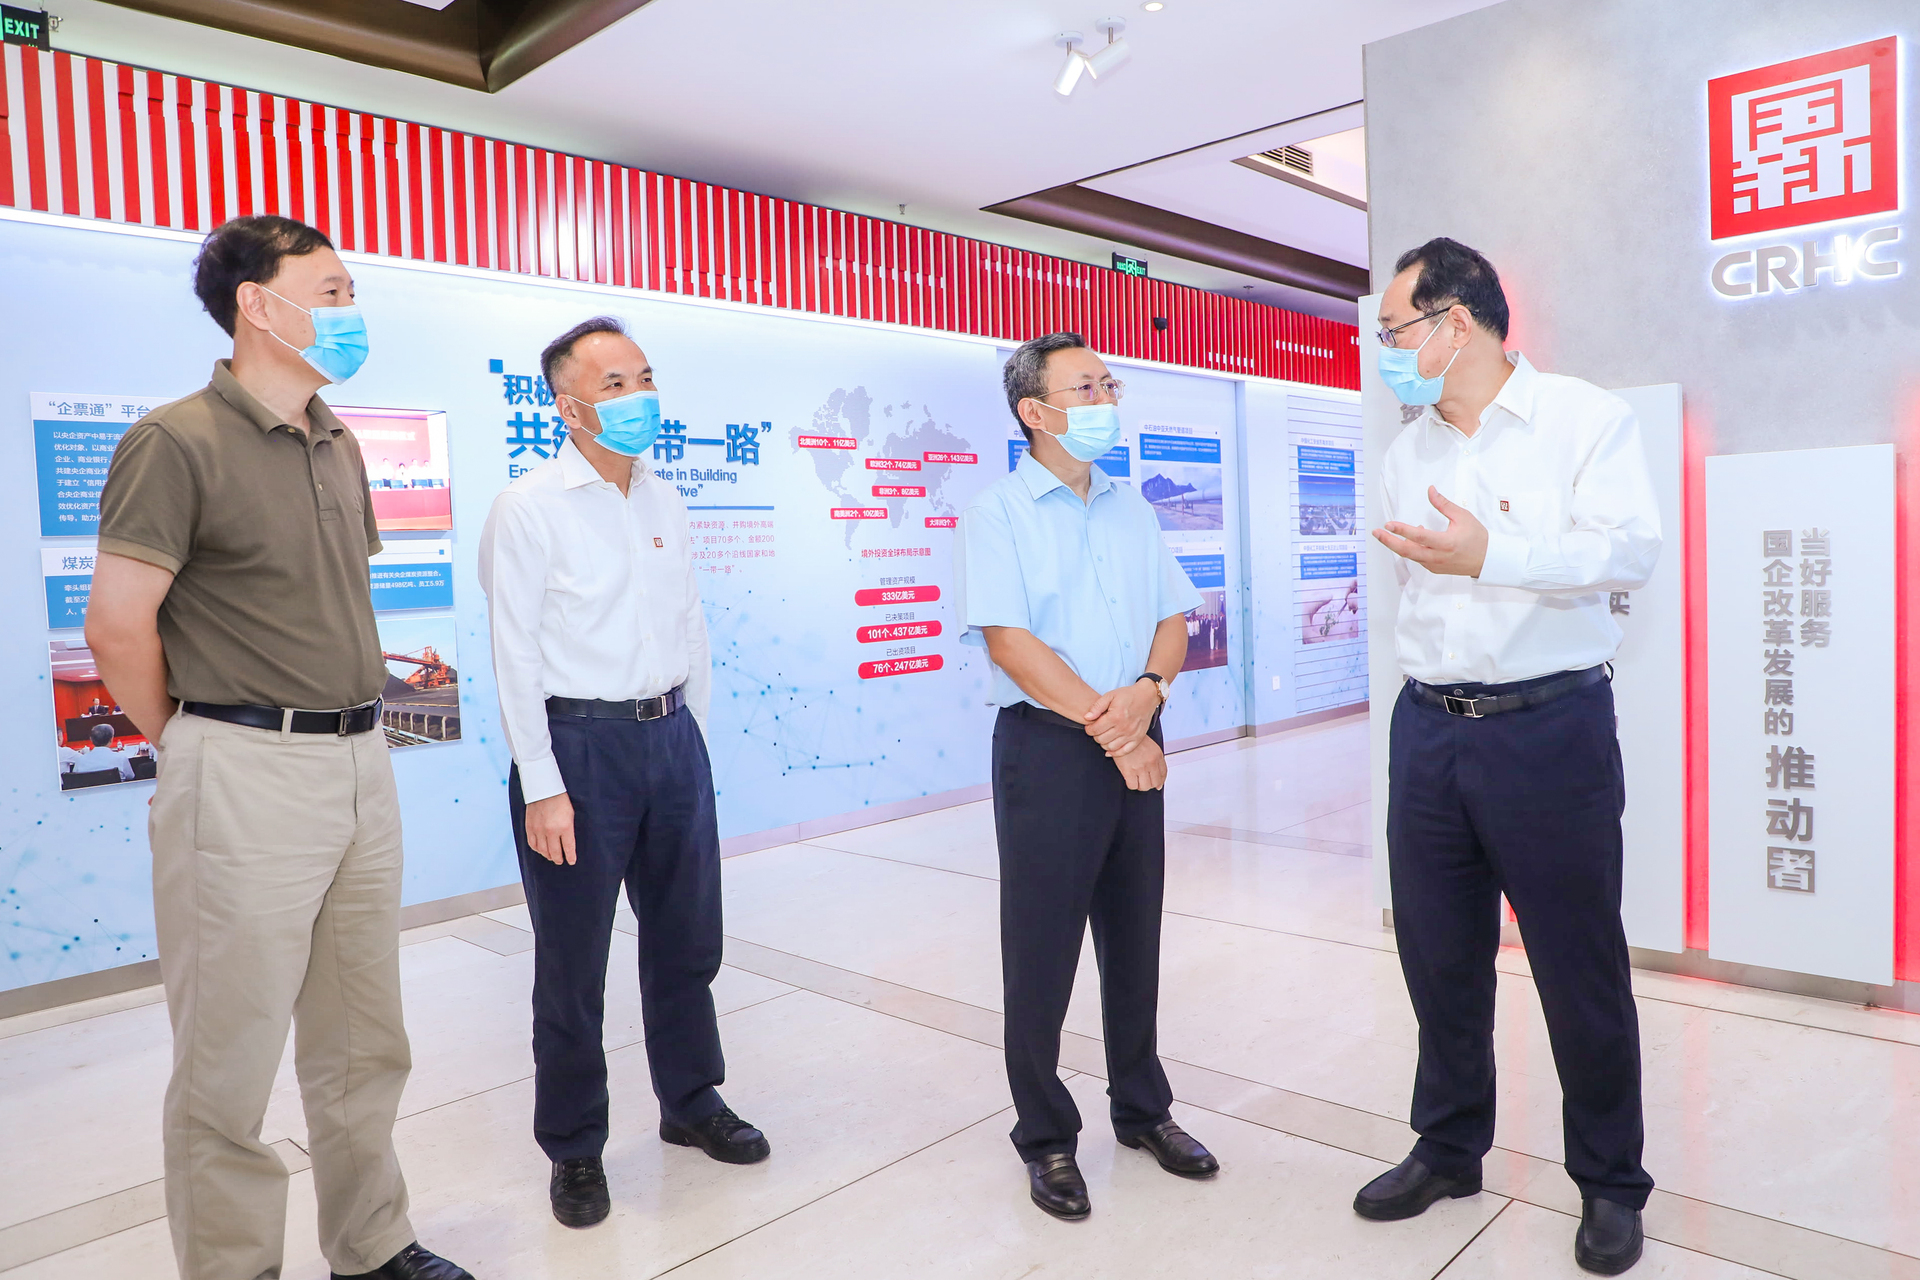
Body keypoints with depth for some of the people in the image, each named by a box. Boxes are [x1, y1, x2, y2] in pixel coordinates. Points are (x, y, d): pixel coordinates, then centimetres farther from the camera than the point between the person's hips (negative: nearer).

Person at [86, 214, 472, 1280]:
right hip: (245, 781, -7)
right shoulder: (180, 441, -10)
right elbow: (117, 625, -12)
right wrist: (192, 747, -1)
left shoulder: (340, 448, 13)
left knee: (363, 1045, 17)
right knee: (232, 1062, 6)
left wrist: (352, 736, 15)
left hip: (361, 764, 7)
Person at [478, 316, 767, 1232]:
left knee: (686, 939, 17)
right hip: (580, 743, -6)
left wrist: (693, 738, 12)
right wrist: (541, 786, -15)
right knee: (572, 961, 7)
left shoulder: (664, 503, 10)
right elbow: (515, 656, -12)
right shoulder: (528, 509, -9)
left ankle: (691, 1102, 38)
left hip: (670, 735, 6)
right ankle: (574, 1149, 27)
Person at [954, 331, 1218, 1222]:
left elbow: (1174, 619, 10)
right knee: (1041, 949, 4)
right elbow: (1007, 641, -15)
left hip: (1136, 744, 6)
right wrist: (1109, 728, -15)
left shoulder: (1131, 509, 13)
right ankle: (1046, 1138, 21)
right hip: (1047, 747, -5)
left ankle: (1142, 1108, 33)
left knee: (1135, 937, 15)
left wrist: (1148, 692, -12)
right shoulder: (998, 513, -5)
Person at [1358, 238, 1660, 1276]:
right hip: (1428, 730, 5)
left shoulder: (1584, 417, -3)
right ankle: (1449, 1150, 31)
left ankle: (1610, 1184, 25)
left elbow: (1632, 548, -14)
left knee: (1580, 966, 5)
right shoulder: (1405, 455, 13)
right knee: (1437, 955, 12)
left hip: (1551, 730, -5)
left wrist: (1493, 554, -24)